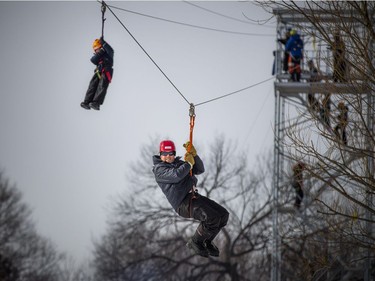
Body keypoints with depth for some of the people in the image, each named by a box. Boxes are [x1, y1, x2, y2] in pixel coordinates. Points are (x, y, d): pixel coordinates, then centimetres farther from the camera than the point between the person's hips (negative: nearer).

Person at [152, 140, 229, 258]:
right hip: (183, 203, -8)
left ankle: (207, 241, 17)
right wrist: (189, 163, -3)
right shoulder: (159, 169, 0)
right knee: (212, 217, -26)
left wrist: (194, 155, 4)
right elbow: (176, 175, -18)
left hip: (194, 196, 8)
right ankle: (195, 242, -5)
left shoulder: (178, 163, 24)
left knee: (223, 215, 1)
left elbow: (200, 170, 19)